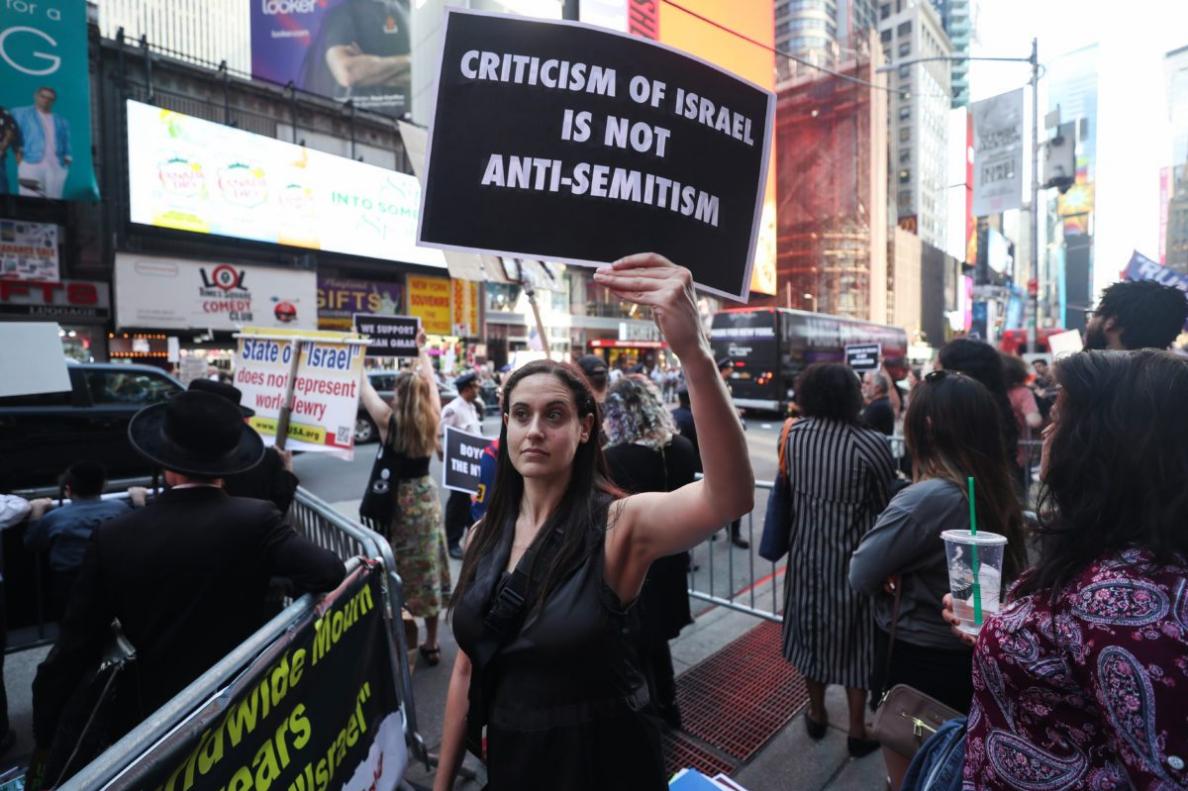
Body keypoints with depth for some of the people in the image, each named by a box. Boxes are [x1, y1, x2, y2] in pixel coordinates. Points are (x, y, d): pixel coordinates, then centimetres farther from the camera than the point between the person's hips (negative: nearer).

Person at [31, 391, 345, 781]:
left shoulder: (113, 538, -13)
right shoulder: (255, 519, -20)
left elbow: (74, 650, -6)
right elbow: (327, 574, -28)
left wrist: (47, 738, 7)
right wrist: (352, 565, -4)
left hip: (149, 716, 1)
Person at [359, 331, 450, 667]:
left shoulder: (388, 419, -14)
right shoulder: (432, 417, -5)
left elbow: (364, 387, -5)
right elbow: (430, 380, 10)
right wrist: (421, 350, 23)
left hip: (397, 498, -4)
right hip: (426, 495, 4)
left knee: (395, 571, 9)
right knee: (428, 568, 12)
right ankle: (431, 644, 23)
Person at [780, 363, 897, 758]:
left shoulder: (794, 434, -10)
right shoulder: (871, 444, -21)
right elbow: (888, 504, -12)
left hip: (806, 551, 4)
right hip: (853, 557, -3)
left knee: (812, 631, 20)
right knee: (854, 640, 15)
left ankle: (816, 714, 39)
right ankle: (858, 730, 30)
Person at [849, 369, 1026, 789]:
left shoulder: (923, 499, -30)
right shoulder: (998, 490, -4)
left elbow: (861, 575, -22)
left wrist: (894, 575, -2)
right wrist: (903, 573, -9)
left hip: (917, 664, -7)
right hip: (971, 658, 7)